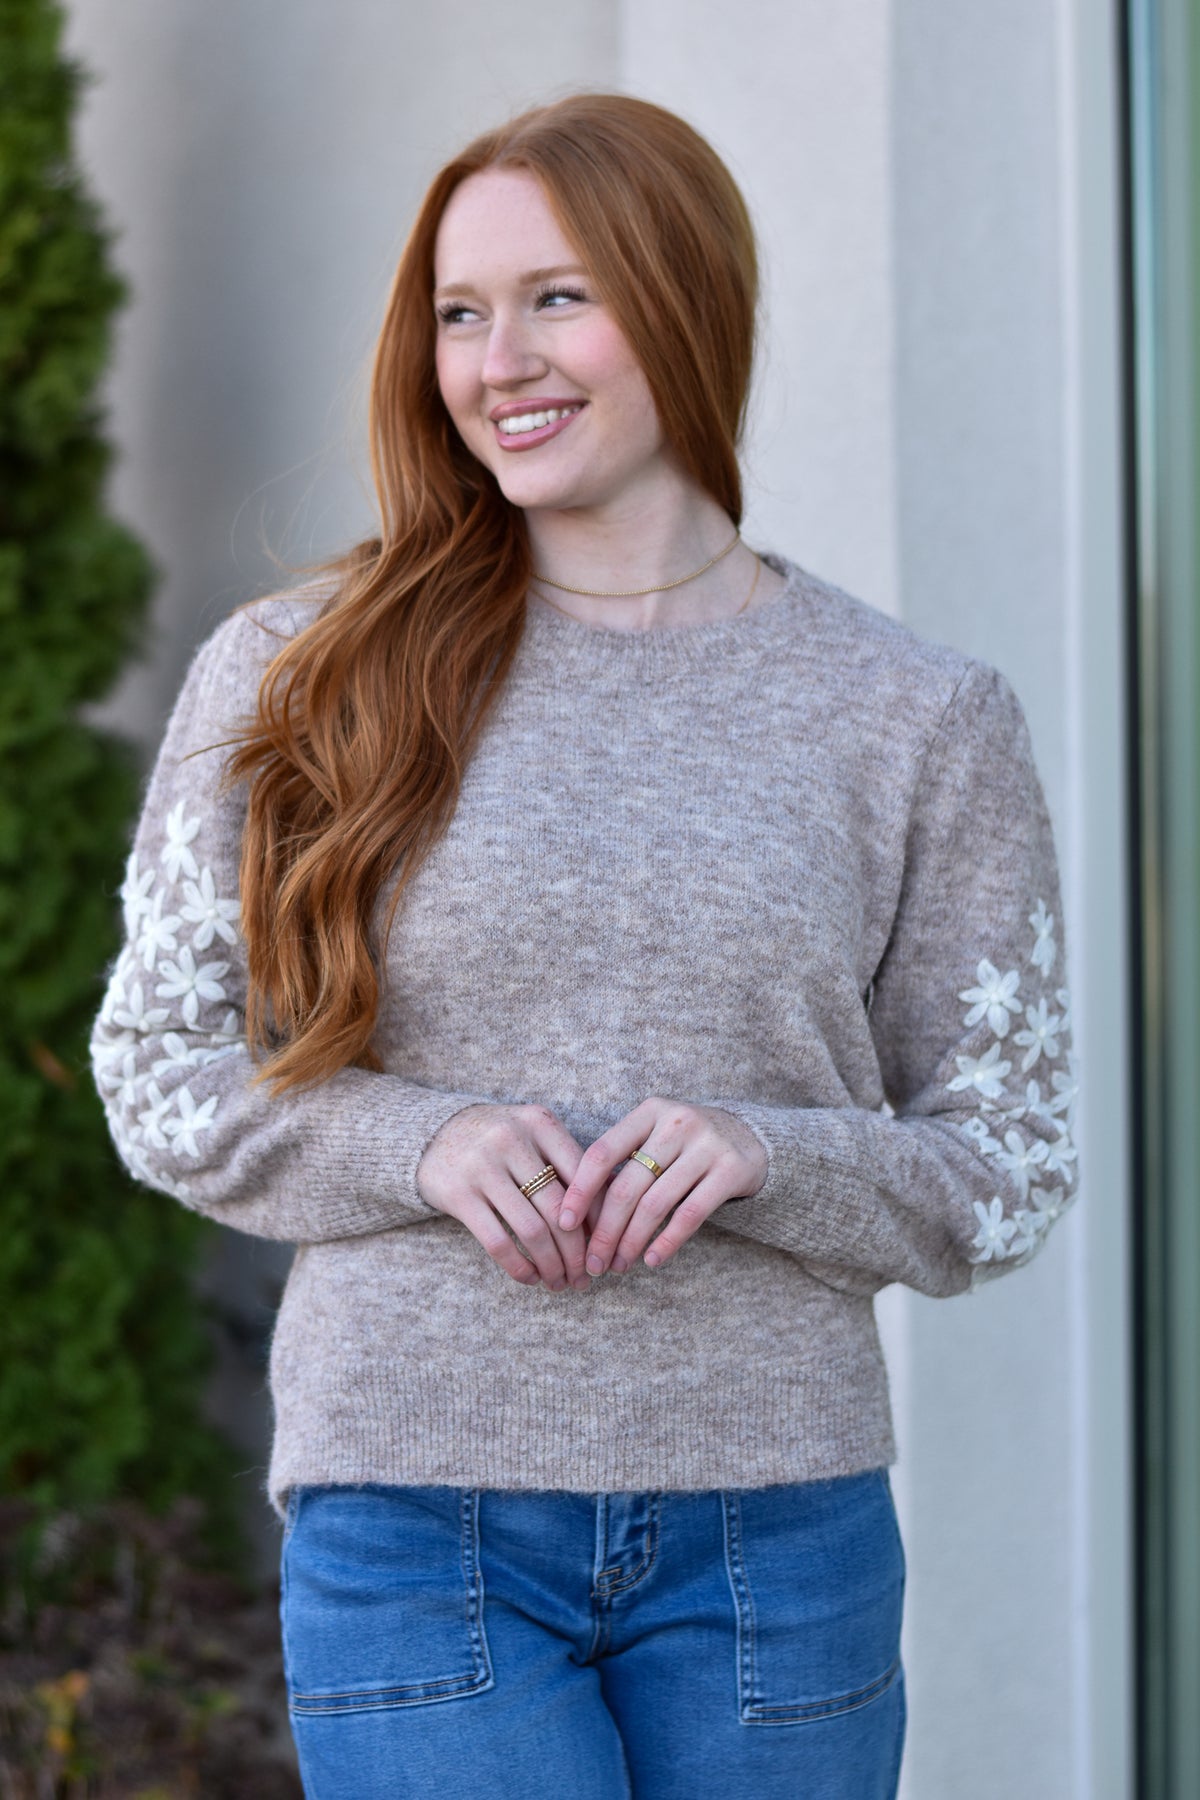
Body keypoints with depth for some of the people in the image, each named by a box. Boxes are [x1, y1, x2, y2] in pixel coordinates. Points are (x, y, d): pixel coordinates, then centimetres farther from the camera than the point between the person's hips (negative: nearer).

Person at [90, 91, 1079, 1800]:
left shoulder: (920, 722, 3)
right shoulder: (298, 679, 1)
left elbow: (1005, 1172, 6)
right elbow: (158, 1067, 6)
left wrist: (758, 1154, -14)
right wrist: (425, 1144, -13)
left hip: (775, 1527, 2)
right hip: (414, 1518, -1)